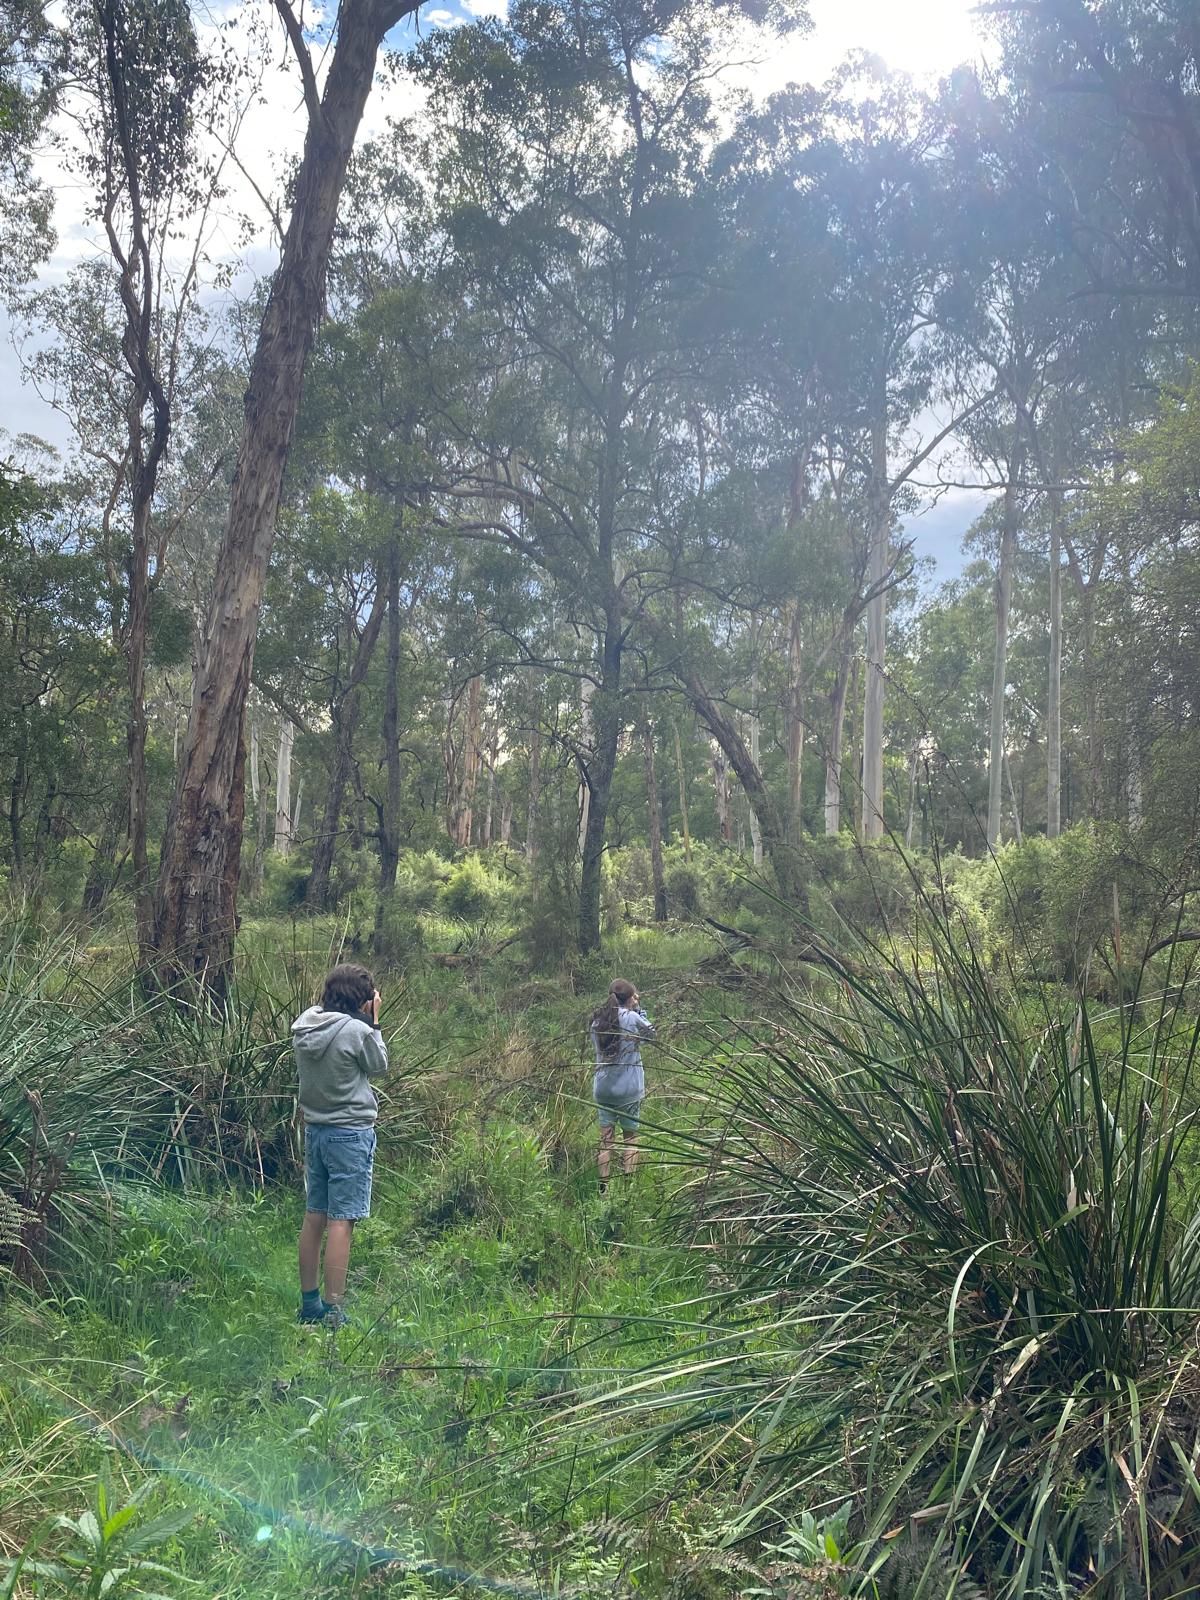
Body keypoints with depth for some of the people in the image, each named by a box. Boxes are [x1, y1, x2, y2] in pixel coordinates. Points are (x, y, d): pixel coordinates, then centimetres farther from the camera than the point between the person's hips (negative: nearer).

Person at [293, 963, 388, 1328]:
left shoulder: (303, 1027, 1)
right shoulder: (356, 1031, -18)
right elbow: (379, 1066, -2)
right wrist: (373, 1022, 1)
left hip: (315, 1130, 7)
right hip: (350, 1133, -7)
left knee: (314, 1218, 14)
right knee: (341, 1222, -2)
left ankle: (309, 1302, 25)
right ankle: (332, 1312, 1)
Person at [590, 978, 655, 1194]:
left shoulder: (598, 1020, 1)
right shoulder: (632, 1018, -13)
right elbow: (650, 1032, 3)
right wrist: (639, 1009, 5)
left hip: (603, 1088, 4)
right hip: (629, 1089, -4)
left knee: (605, 1139, 8)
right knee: (630, 1138, 10)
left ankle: (603, 1187, 6)